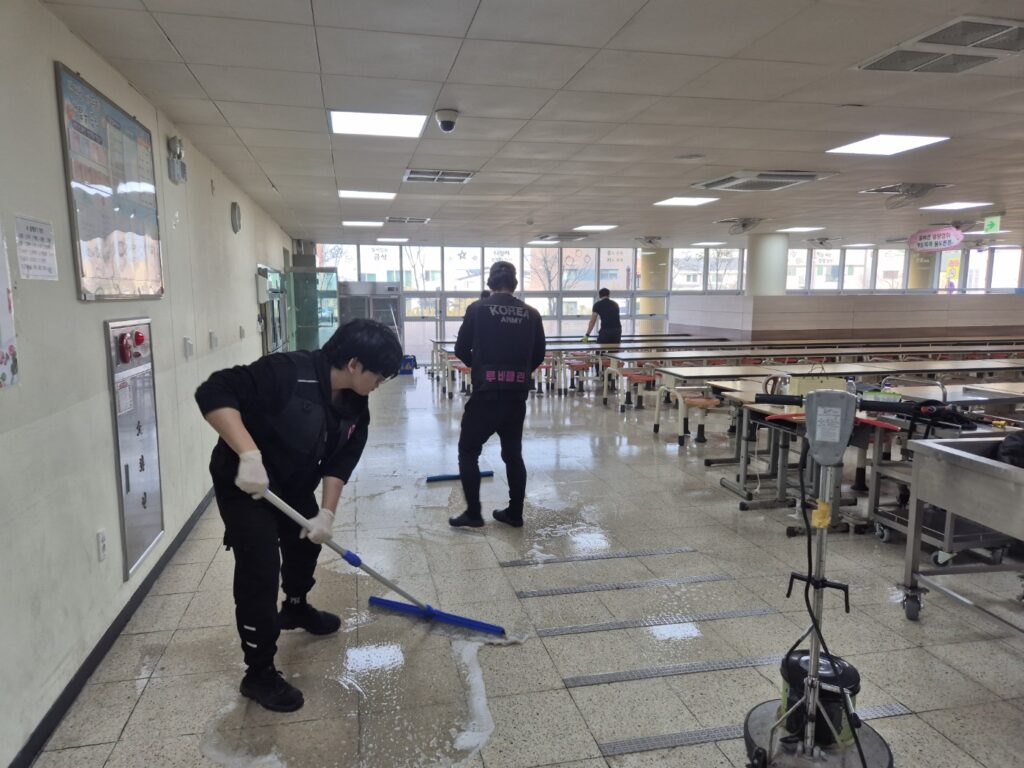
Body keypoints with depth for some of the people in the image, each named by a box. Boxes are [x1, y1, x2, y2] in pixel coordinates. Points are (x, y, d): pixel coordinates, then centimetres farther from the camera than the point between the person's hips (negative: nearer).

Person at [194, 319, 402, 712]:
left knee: (307, 540, 24)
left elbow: (341, 460, -6)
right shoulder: (286, 372, -33)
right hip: (243, 483, -8)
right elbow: (214, 393, -38)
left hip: (293, 484, 8)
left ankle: (295, 607, 54)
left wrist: (327, 512, -15)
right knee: (260, 570, -9)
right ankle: (259, 673, 6)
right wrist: (249, 454, -45)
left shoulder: (355, 406, -9)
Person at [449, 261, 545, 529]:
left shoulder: (478, 309, -4)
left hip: (487, 392, -3)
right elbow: (539, 355, 9)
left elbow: (461, 350, 1)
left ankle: (473, 513, 9)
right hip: (518, 394, 4)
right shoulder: (531, 314, 4)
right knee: (513, 453, 15)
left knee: (468, 450, 10)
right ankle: (514, 513, 21)